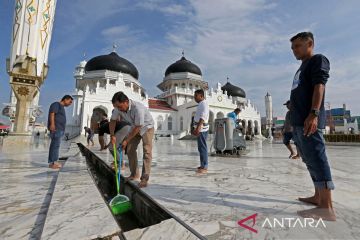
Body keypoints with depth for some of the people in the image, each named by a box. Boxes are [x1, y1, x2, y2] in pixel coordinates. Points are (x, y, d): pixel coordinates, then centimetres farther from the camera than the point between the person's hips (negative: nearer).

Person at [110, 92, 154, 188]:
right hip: (134, 128, 6)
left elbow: (137, 127, -30)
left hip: (146, 128, -6)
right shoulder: (119, 108, -19)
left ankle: (145, 178, -9)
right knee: (130, 149, 2)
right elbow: (113, 120, -2)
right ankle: (134, 174, 16)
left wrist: (126, 140, -23)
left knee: (147, 151, -13)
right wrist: (112, 135, -13)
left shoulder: (138, 108, -38)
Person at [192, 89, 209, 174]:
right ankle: (203, 165, 24)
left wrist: (198, 128, -34)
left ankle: (204, 167, -2)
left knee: (202, 148, -7)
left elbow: (203, 117, -25)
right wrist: (195, 128, 25)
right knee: (201, 147, 14)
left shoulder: (204, 104, -12)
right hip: (200, 129, 10)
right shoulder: (200, 104, 19)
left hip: (202, 129, -10)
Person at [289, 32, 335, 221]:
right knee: (310, 160, 12)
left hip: (309, 120, -10)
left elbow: (319, 86, -13)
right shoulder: (302, 68, 28)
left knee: (316, 159, -11)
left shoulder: (318, 60, 3)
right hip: (298, 121, 10)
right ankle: (318, 197, 22)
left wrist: (314, 114, -25)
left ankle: (327, 208, -6)